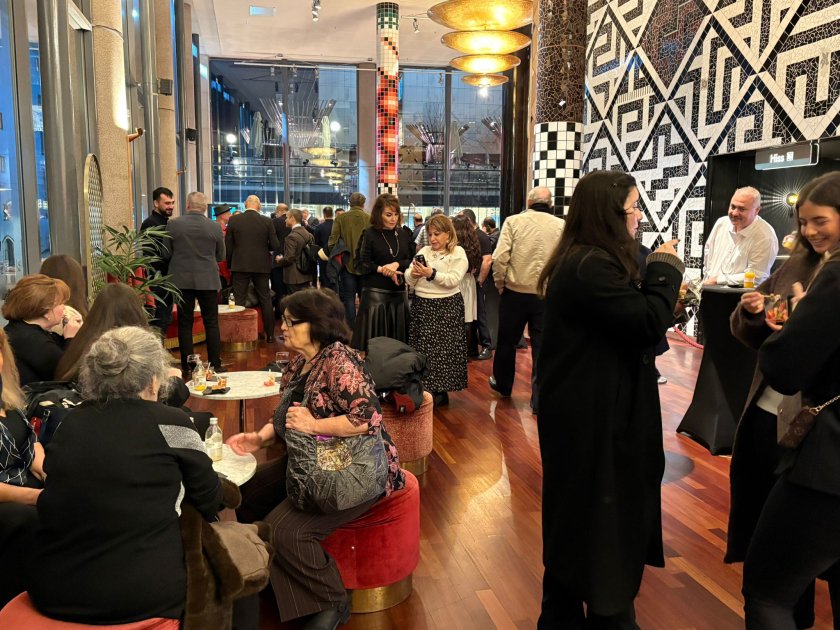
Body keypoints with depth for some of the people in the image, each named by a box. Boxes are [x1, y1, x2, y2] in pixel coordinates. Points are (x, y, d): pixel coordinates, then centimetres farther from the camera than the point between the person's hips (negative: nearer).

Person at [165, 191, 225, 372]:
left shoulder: (173, 224, -6)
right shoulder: (215, 227, -6)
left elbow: (167, 253, 1)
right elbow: (220, 257, 4)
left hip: (182, 280, 1)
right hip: (208, 280, 0)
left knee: (185, 323, 8)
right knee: (211, 323, 8)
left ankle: (187, 366, 12)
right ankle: (215, 364, 10)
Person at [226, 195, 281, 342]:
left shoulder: (234, 220, -3)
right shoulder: (267, 221, -5)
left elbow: (228, 245, 0)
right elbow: (275, 246, -6)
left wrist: (230, 263, 13)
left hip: (240, 265, 0)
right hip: (261, 265, 0)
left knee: (239, 301, 5)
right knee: (265, 300, 9)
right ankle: (270, 334, 13)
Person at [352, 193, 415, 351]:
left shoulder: (405, 233, 7)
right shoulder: (369, 234, -4)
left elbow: (413, 260, 7)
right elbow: (361, 264, -6)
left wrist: (397, 264, -11)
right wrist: (382, 269, -18)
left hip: (399, 293, 4)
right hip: (375, 293, -4)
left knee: (398, 336, 6)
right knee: (373, 339, -2)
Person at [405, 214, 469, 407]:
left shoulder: (458, 253, -1)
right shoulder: (424, 251, 12)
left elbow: (453, 280, -14)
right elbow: (409, 281, 8)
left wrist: (432, 274, -22)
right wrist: (414, 274, -14)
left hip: (446, 307, -4)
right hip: (422, 305, 5)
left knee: (442, 349, -1)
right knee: (421, 349, 6)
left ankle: (441, 390, 12)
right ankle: (424, 388, 19)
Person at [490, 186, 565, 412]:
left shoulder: (513, 221, -4)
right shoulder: (561, 226, -3)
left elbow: (499, 258, -12)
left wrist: (500, 285, 2)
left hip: (515, 293, 0)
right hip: (548, 296, 0)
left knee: (507, 341, 19)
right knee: (542, 347, 8)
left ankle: (503, 384, 38)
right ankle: (538, 399, 11)